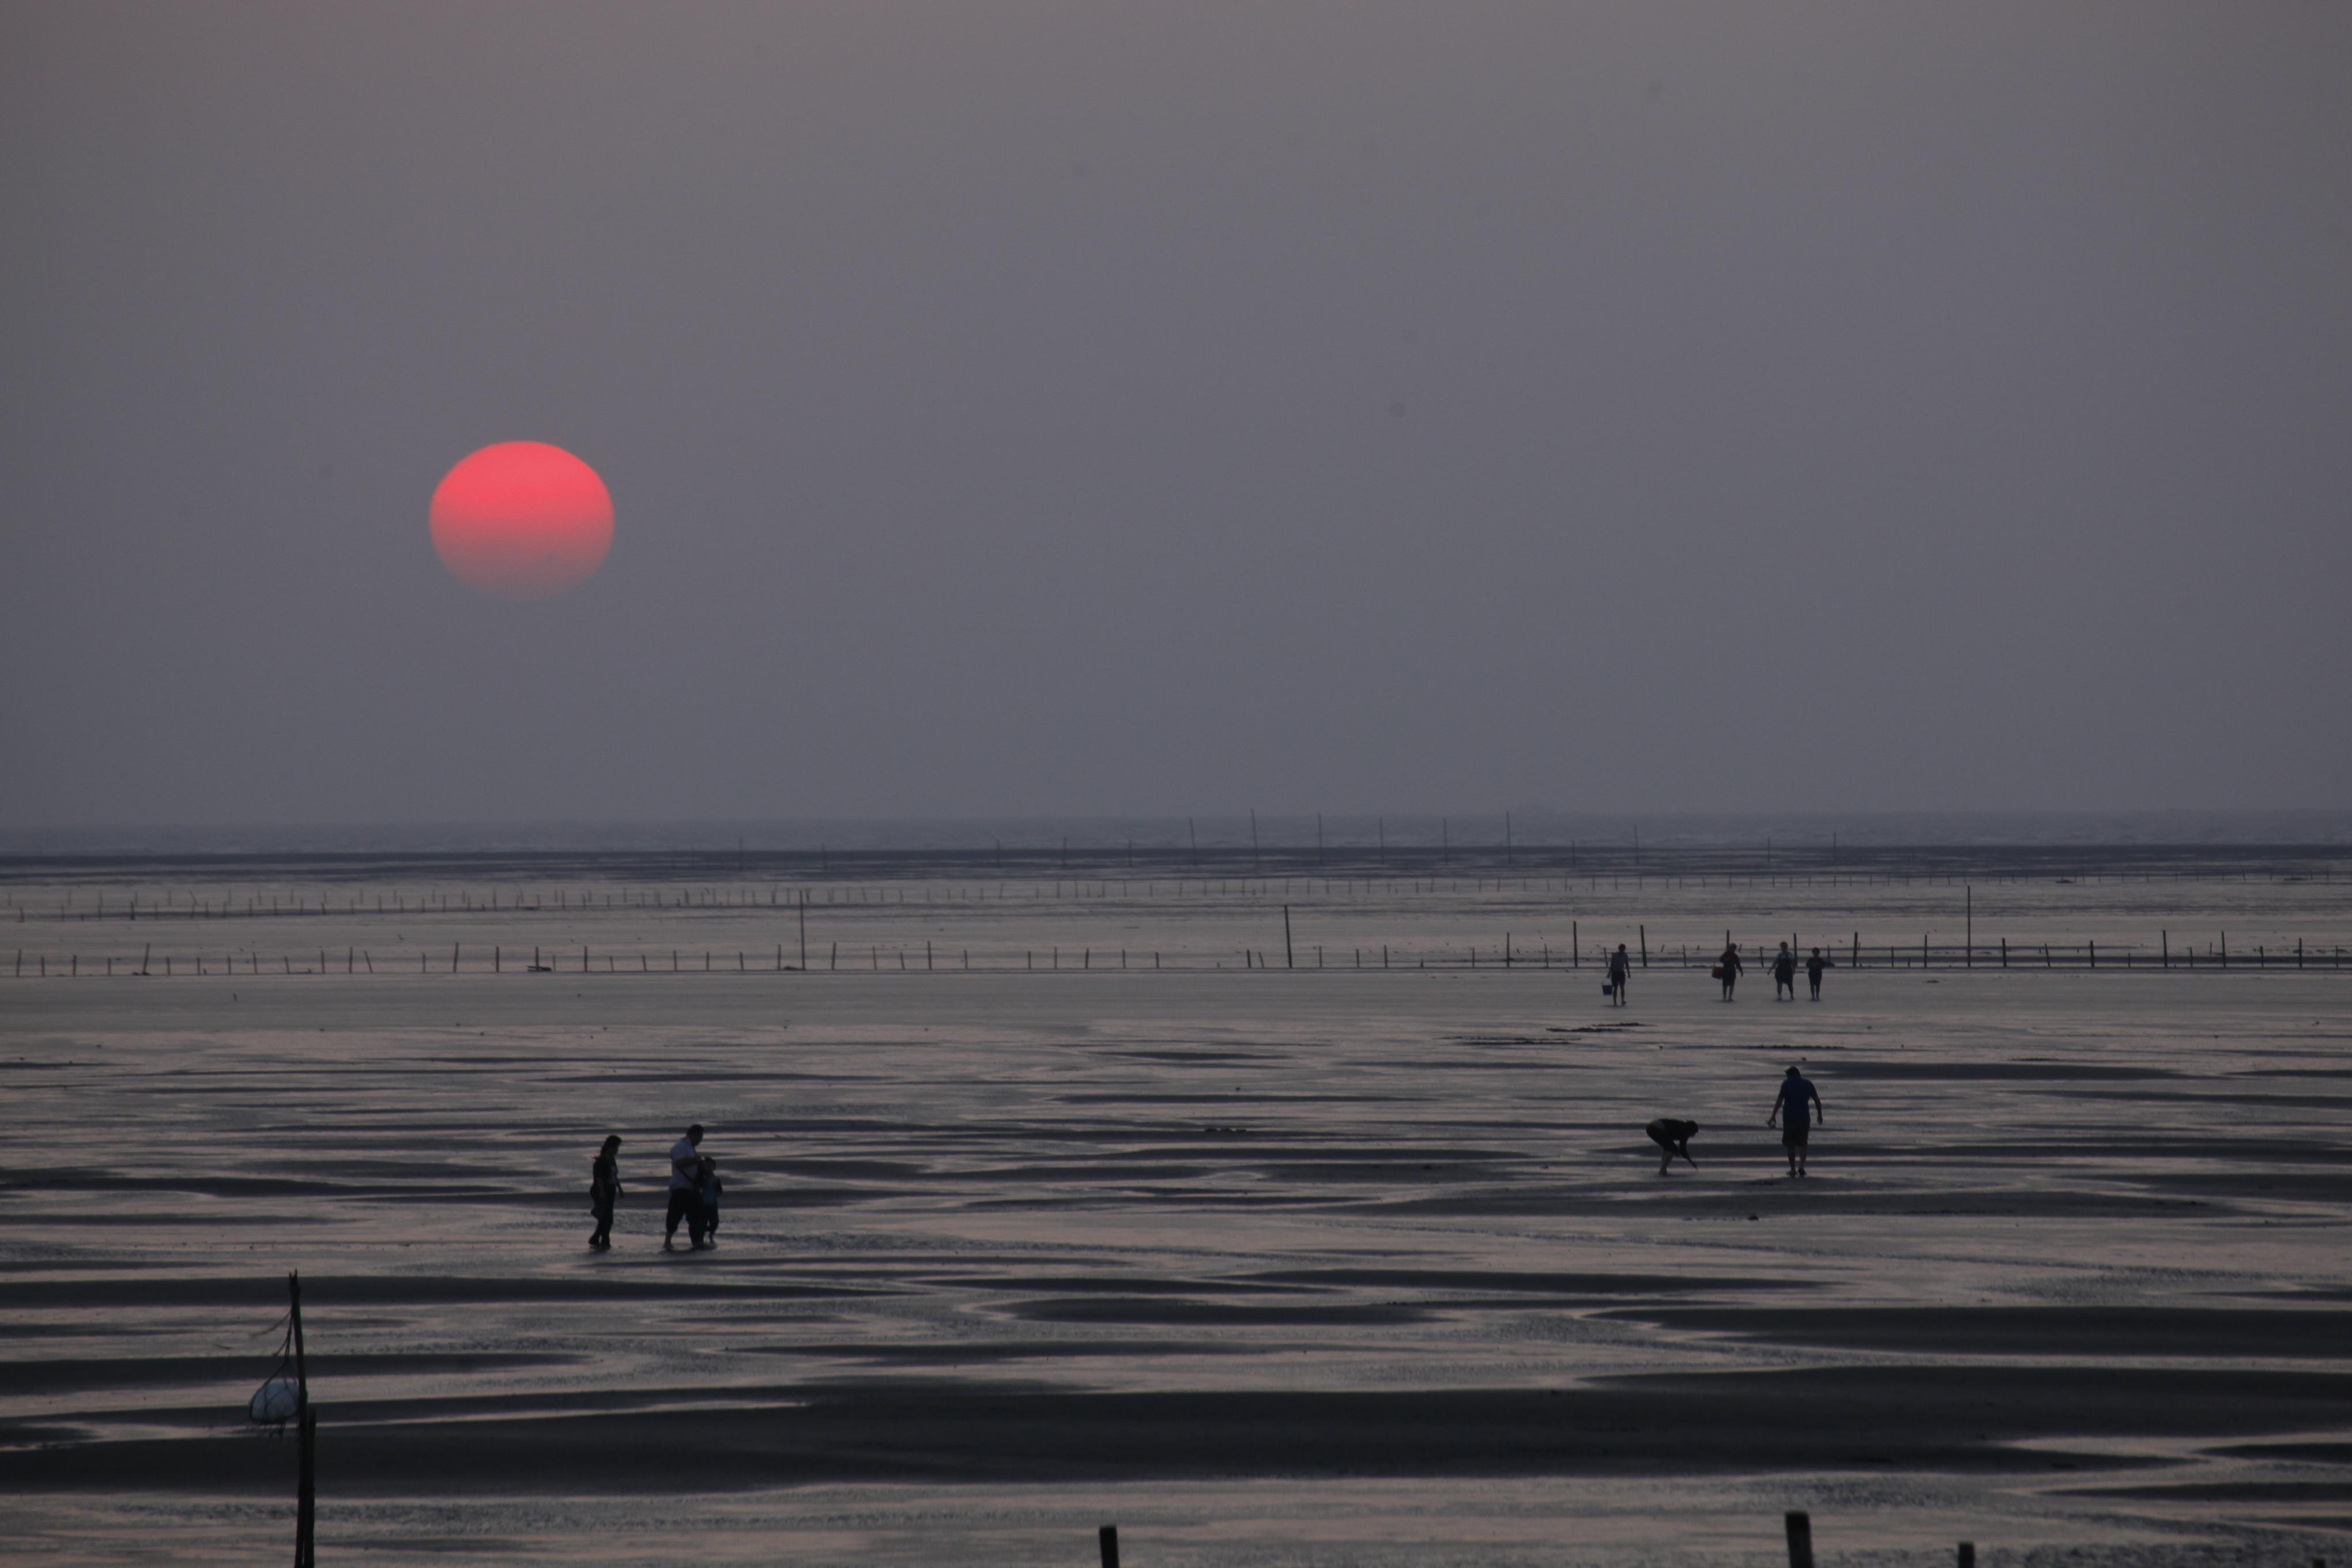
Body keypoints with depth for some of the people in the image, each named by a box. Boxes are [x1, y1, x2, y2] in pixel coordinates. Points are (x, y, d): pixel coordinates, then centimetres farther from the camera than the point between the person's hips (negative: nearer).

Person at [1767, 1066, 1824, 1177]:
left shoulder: (1787, 1084, -2)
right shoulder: (1808, 1084, 8)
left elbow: (1779, 1100, -11)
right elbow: (1817, 1100, 8)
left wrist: (1773, 1116, -12)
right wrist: (1820, 1115, 20)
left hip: (1789, 1118, -3)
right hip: (1804, 1118, 3)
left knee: (1790, 1144, 8)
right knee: (1802, 1143, 12)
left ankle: (1793, 1169, 8)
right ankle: (1801, 1167, -4)